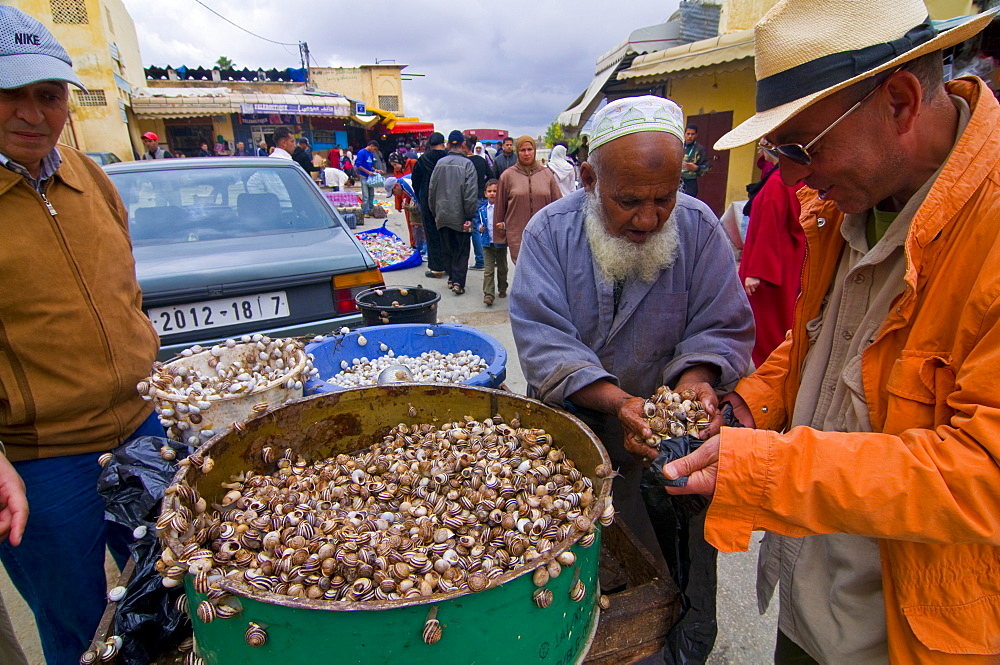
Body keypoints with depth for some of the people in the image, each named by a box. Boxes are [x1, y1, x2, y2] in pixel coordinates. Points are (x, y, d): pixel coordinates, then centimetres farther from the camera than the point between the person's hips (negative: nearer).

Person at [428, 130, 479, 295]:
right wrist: (470, 216, -8)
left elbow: (431, 190, 9)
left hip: (442, 216, 4)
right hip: (459, 216, -4)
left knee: (447, 249, 16)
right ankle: (458, 281, -4)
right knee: (462, 250, 4)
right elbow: (470, 193, -14)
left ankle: (451, 278, 22)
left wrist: (435, 212, 18)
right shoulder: (466, 164, -9)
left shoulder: (440, 163, 4)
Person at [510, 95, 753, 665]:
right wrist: (617, 401, -34)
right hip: (574, 432, -1)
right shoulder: (551, 232, -13)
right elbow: (543, 340, -21)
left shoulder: (699, 227, -9)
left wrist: (695, 379, -28)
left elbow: (721, 328, -7)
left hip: (670, 445, 1)